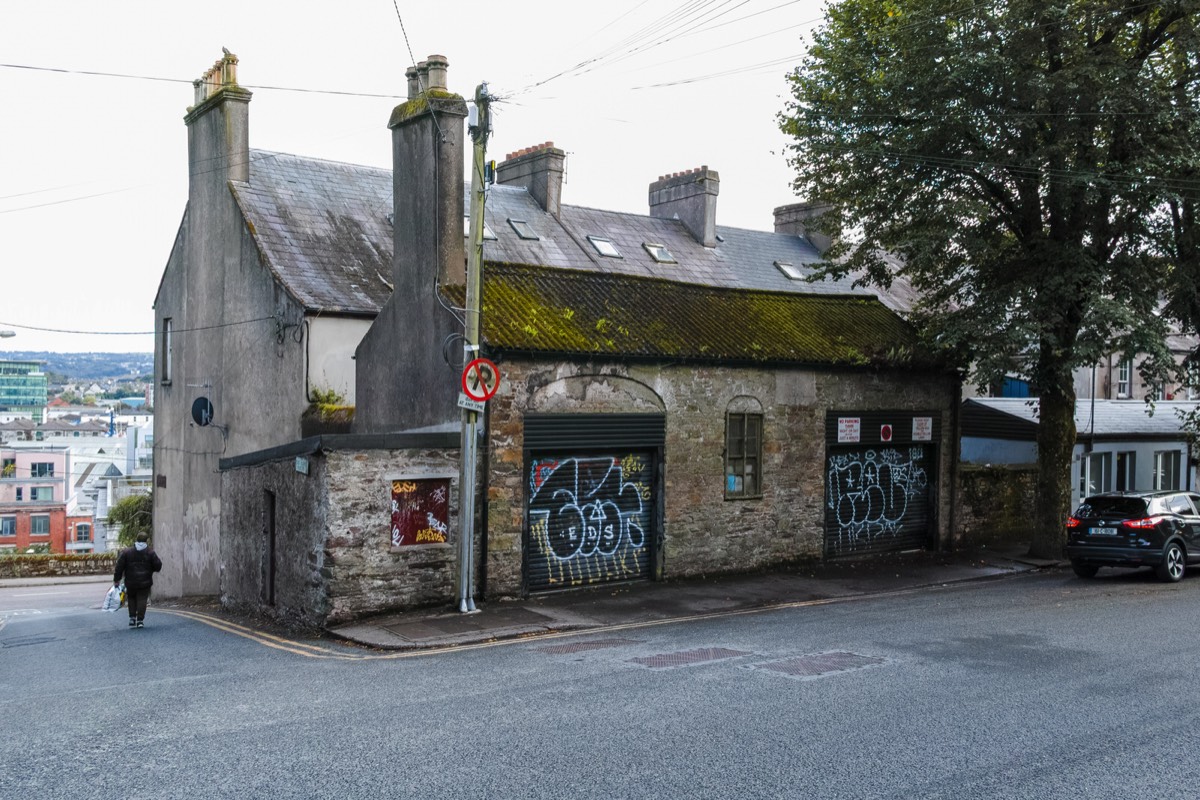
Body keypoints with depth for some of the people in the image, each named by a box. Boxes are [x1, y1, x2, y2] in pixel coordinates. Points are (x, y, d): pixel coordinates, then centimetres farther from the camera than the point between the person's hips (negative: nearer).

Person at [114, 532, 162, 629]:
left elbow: (119, 567, 0)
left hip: (130, 582, 2)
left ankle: (132, 618, 12)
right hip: (144, 582, -2)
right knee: (142, 600, 1)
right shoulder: (150, 553, -3)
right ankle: (140, 620, -6)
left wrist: (116, 579, 6)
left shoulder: (126, 552, 0)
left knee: (131, 598, 19)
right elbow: (158, 566, -4)